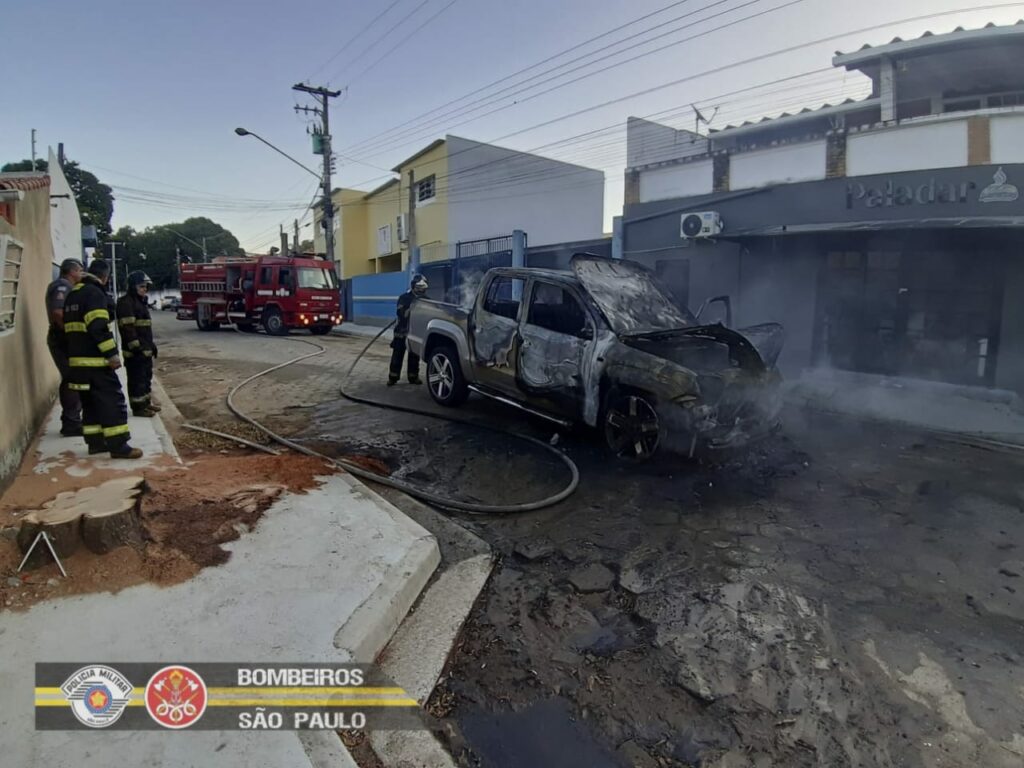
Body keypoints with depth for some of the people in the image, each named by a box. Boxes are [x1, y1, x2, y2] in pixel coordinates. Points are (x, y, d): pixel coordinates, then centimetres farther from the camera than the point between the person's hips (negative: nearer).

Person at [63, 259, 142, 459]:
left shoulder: (72, 294, 18)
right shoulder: (94, 293, -12)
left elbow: (73, 326, 23)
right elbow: (98, 327, -22)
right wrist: (112, 353, -21)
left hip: (77, 359, 9)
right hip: (96, 359, -9)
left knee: (90, 402, 14)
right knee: (112, 401, -7)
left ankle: (95, 442, 18)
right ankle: (118, 445, -9)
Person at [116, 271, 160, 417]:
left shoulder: (141, 301, 18)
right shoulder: (126, 302, -14)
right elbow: (127, 327, -21)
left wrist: (151, 344, 22)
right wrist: (135, 346, -25)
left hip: (145, 349, 10)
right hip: (135, 350, -10)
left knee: (146, 377, 17)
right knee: (137, 379, -4)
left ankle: (147, 402, 27)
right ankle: (138, 407, 1)